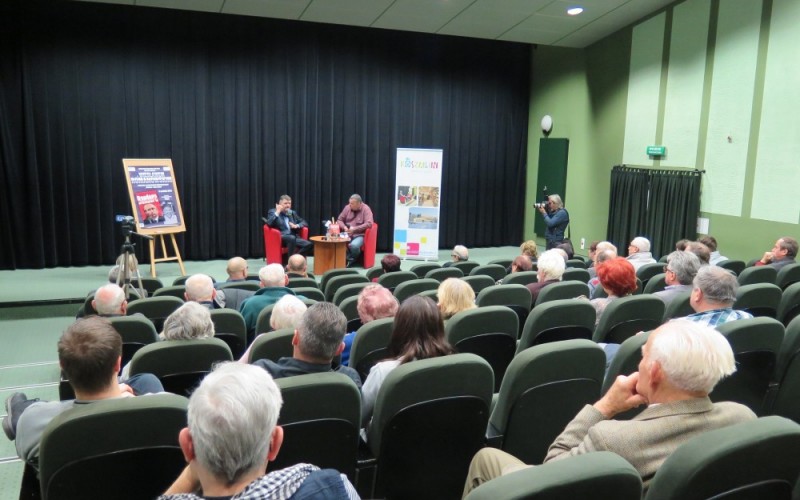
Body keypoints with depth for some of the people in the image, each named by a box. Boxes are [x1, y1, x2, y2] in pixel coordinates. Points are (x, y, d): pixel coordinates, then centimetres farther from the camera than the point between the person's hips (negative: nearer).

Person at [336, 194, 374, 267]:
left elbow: (369, 224, -18)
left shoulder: (366, 209, -7)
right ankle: (347, 260, -9)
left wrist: (355, 229, -22)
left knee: (354, 245, -36)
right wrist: (344, 227, -10)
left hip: (360, 235, -4)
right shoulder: (347, 208, 6)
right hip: (348, 234, 4)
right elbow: (339, 220, 13)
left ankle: (351, 261, -6)